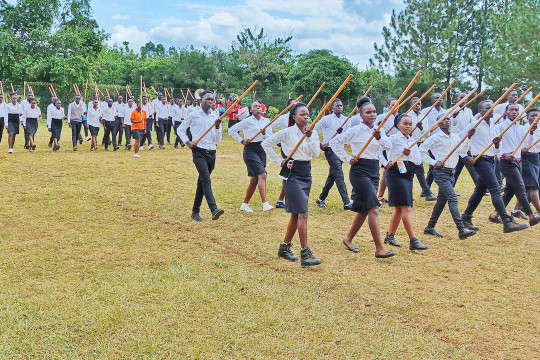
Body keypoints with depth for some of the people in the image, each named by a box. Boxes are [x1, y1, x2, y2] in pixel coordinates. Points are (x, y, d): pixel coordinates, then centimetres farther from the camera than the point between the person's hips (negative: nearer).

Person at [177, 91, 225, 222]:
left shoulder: (215, 118, 12)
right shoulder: (193, 116, 1)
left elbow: (218, 140, 10)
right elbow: (180, 130, 10)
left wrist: (217, 127, -6)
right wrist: (188, 142, -4)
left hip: (211, 153, 5)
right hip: (199, 152, -5)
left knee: (202, 182, 11)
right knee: (206, 179, -21)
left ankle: (195, 211, 21)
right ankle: (214, 210, -33)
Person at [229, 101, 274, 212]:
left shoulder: (266, 121, 13)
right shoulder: (247, 121, -2)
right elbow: (232, 130, -1)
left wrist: (264, 134, -9)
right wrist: (242, 141, -4)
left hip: (262, 150, 6)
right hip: (250, 150, -6)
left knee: (254, 180, 8)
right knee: (262, 175, -20)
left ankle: (245, 204, 20)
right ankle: (265, 204, -26)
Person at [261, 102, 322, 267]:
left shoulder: (313, 133, 8)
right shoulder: (287, 132, -6)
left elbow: (316, 153, -4)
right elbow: (266, 143, -7)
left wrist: (309, 138, -16)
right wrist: (278, 161, -7)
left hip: (306, 173, 6)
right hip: (292, 173, -6)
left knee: (296, 214, 11)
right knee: (302, 213, -14)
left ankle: (285, 247, 25)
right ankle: (305, 254, -15)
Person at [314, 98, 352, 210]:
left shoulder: (345, 120, 11)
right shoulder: (326, 119, -4)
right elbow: (313, 130, -1)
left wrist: (341, 133, -13)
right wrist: (319, 144, -5)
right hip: (330, 150, -6)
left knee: (332, 176, 12)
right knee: (339, 176, -12)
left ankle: (321, 199, 26)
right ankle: (346, 203, -14)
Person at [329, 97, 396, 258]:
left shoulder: (378, 130, 11)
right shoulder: (356, 130, -7)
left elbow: (389, 146, -5)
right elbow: (335, 142, -8)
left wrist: (379, 137, -23)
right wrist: (347, 159, -10)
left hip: (374, 171, 7)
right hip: (360, 170, -7)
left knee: (364, 209, 13)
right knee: (373, 208, -14)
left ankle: (348, 239, 31)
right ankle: (379, 249, -14)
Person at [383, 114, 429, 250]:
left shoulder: (412, 141, 15)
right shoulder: (393, 139, -4)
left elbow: (419, 160, 7)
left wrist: (409, 154, -11)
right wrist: (387, 163, -17)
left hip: (408, 175, 7)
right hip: (396, 174, -7)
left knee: (399, 208, 13)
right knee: (406, 207, -11)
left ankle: (390, 236, 26)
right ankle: (413, 241, -12)